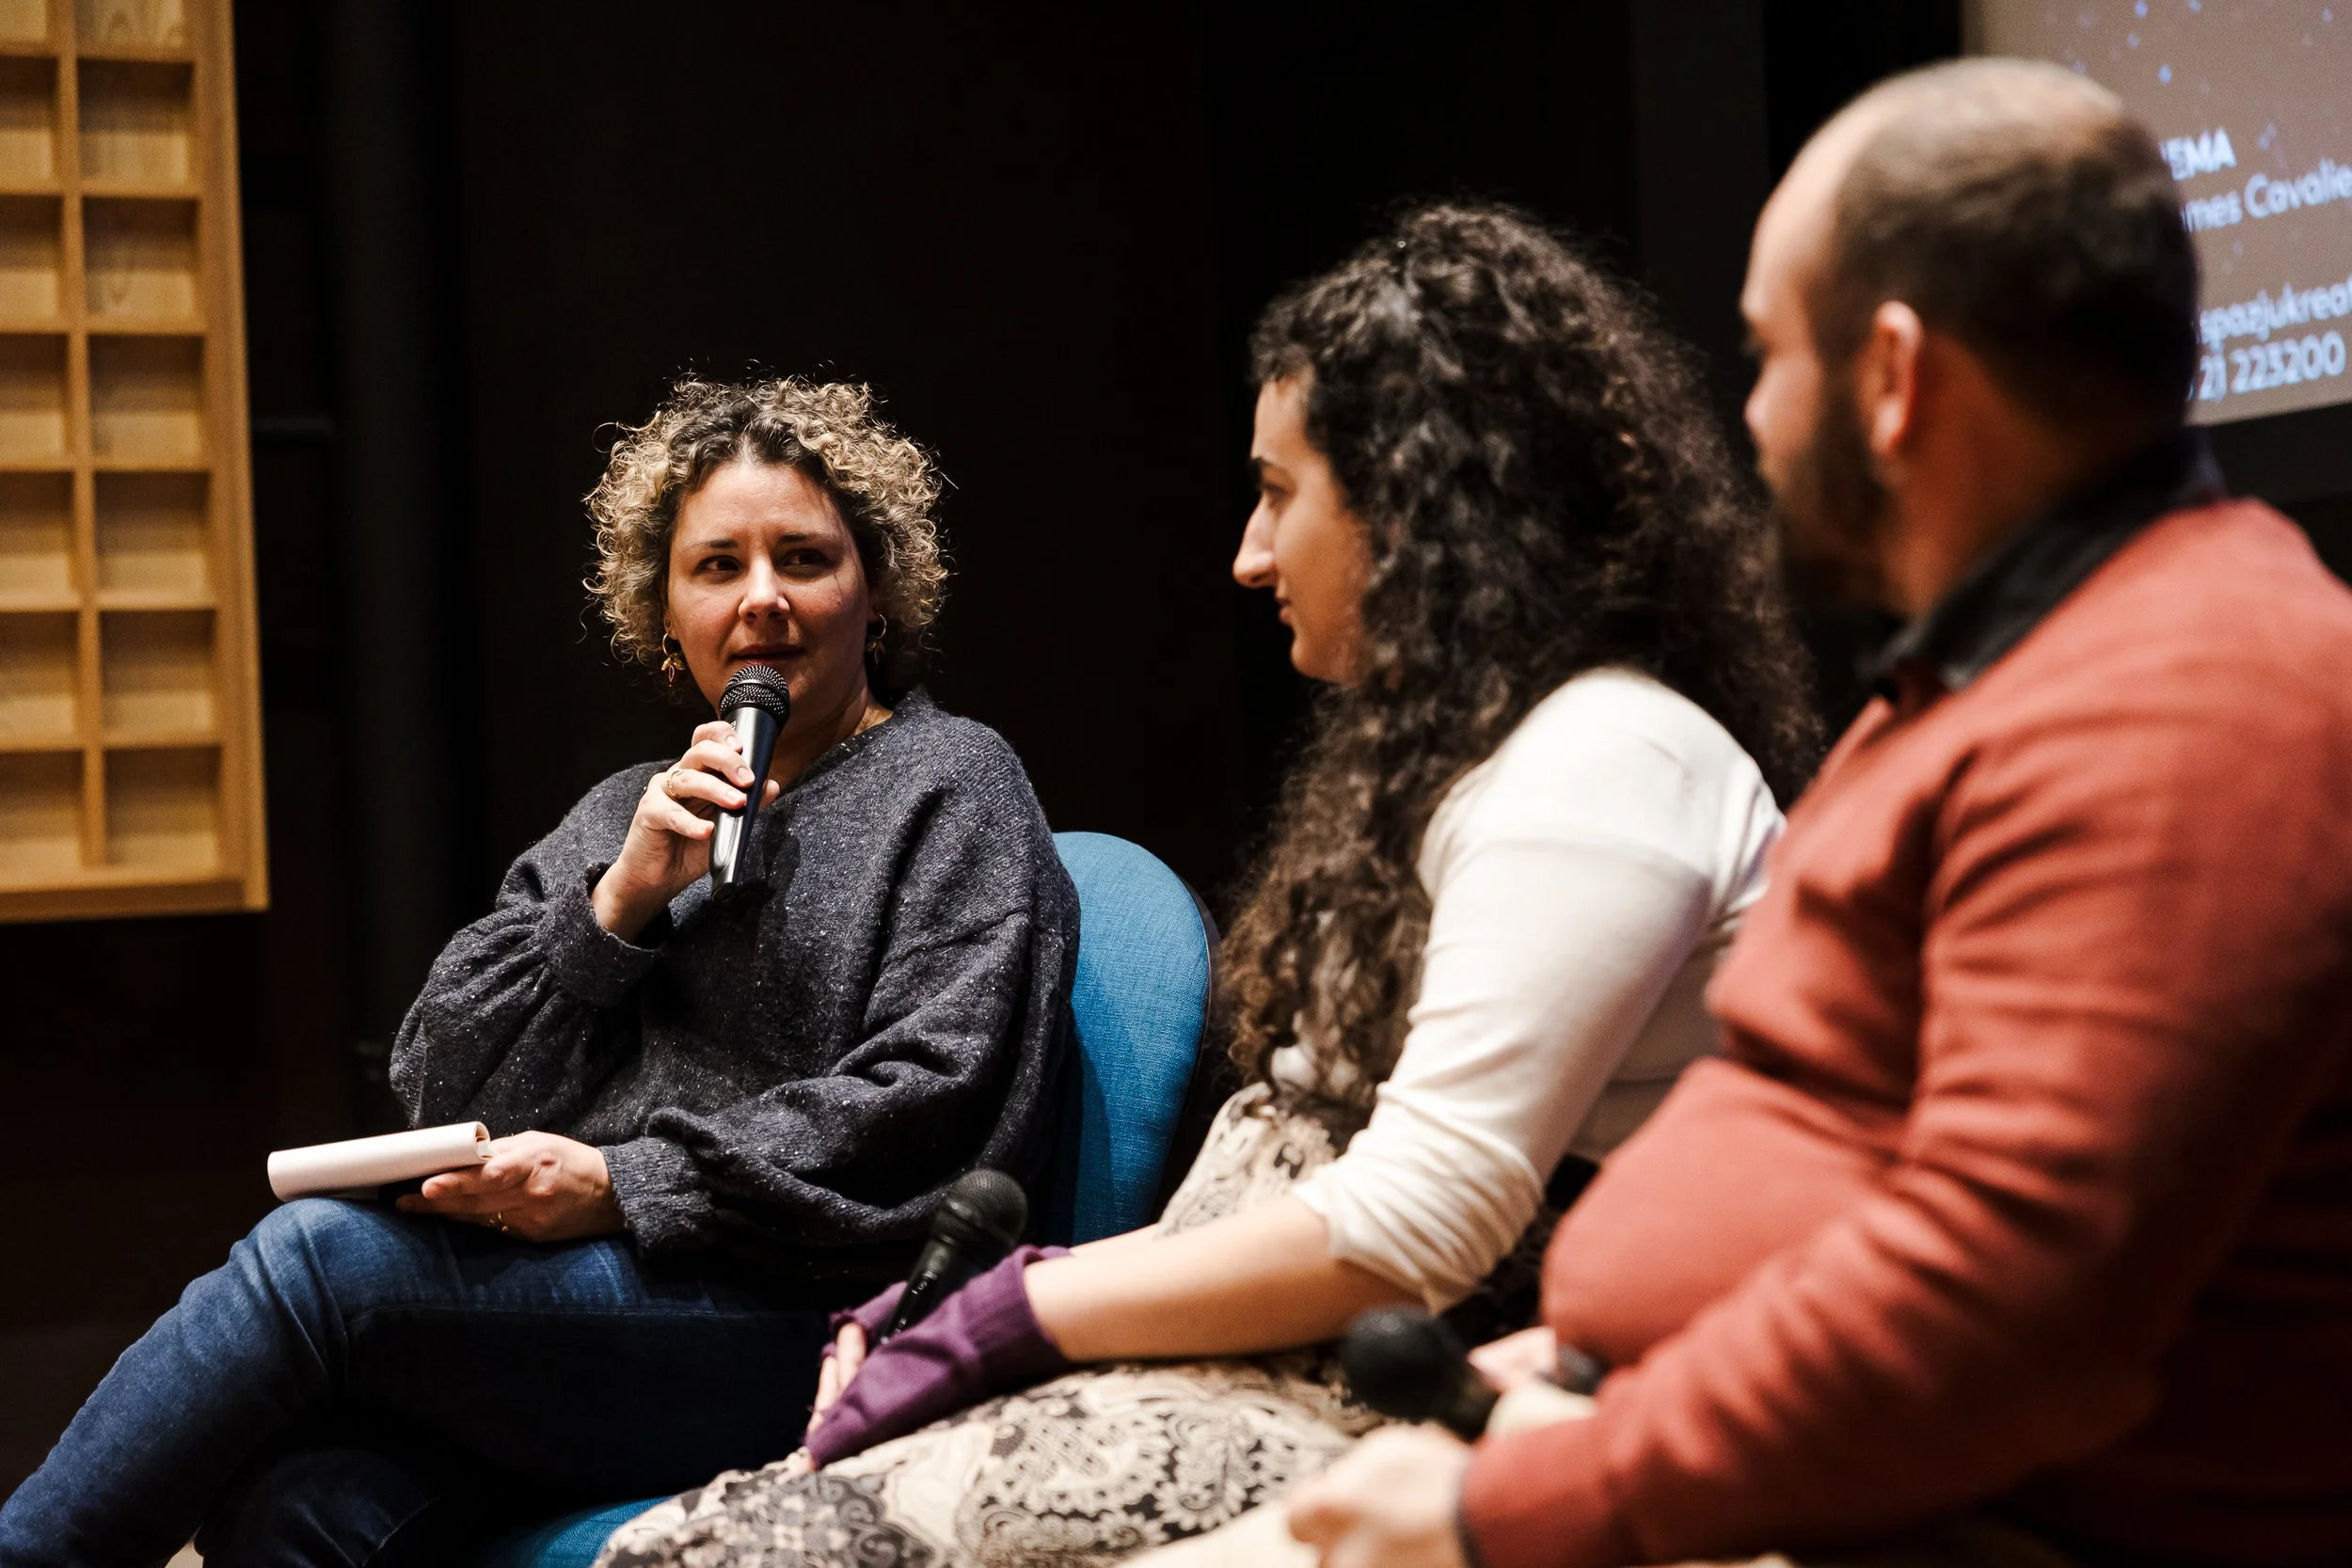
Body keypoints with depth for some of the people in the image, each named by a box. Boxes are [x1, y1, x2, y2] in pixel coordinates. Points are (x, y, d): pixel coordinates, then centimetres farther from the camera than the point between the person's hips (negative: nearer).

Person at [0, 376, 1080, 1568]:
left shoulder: (952, 787, 8)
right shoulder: (624, 815, 25)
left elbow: (936, 1105, -8)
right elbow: (443, 1096, 14)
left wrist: (619, 1184, -12)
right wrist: (618, 901, 0)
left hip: (804, 1331, -4)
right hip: (557, 1304, 5)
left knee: (316, 1255, -24)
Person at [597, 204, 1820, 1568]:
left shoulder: (1604, 765, -10)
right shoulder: (1452, 751, 22)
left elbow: (1414, 1228, -19)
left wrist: (1010, 1318, -12)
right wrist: (960, 1302, 7)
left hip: (1400, 1437, -9)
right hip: (1273, 1380, 9)